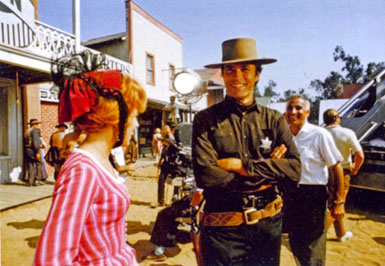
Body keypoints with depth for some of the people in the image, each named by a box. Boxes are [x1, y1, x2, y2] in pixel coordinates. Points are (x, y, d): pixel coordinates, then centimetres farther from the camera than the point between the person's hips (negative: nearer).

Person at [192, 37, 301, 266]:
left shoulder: (274, 120, 1)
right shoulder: (205, 120, -7)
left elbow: (294, 170, -9)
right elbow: (205, 175, -19)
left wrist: (242, 166, -17)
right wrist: (268, 172, -13)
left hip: (269, 225, 4)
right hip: (223, 230, -3)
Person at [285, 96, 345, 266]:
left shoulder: (319, 134, -11)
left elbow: (336, 167, -8)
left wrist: (338, 202, -9)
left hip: (313, 194, -5)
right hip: (290, 194, 5)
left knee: (313, 251, 7)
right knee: (295, 244, 19)